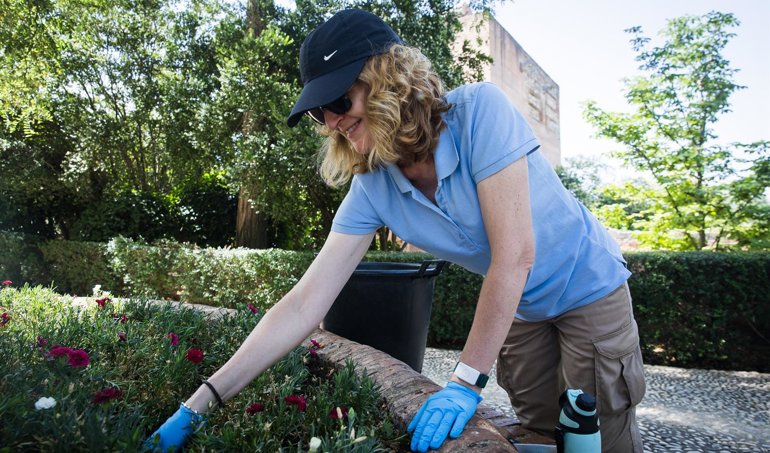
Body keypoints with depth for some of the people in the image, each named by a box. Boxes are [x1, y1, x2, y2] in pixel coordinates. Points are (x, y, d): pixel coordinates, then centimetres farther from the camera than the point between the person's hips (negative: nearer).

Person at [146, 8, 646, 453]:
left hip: (588, 288, -3)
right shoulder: (371, 189, -15)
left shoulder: (479, 109, -30)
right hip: (520, 309, 4)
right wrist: (203, 402, -19)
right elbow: (305, 305, -17)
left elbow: (515, 254, -32)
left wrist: (466, 382, -29)